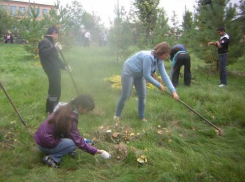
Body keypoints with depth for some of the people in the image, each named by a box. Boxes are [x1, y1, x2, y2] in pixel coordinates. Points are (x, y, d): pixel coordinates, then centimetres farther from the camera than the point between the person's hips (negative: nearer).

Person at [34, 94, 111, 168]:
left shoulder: (65, 108, 0)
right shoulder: (71, 118, -25)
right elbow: (78, 141, -23)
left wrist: (82, 139, 12)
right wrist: (98, 151, -18)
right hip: (45, 145, -9)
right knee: (74, 144, -13)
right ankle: (51, 158, -11)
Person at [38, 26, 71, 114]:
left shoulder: (51, 42, 21)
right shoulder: (44, 41, -9)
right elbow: (42, 53, -29)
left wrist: (64, 66, 21)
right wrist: (54, 48, -35)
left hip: (55, 69, 10)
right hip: (51, 70, -10)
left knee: (55, 89, 18)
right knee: (55, 90, -6)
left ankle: (50, 108, 31)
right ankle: (52, 110, 4)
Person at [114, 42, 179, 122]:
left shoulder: (159, 59, -10)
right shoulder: (148, 57, -36)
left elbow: (164, 75, -11)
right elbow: (147, 76, -31)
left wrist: (173, 91, -16)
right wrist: (159, 85, -19)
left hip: (139, 75, 8)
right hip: (129, 72, -8)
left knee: (142, 95, 6)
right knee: (125, 96, -2)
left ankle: (141, 116, 24)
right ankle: (117, 115, 18)